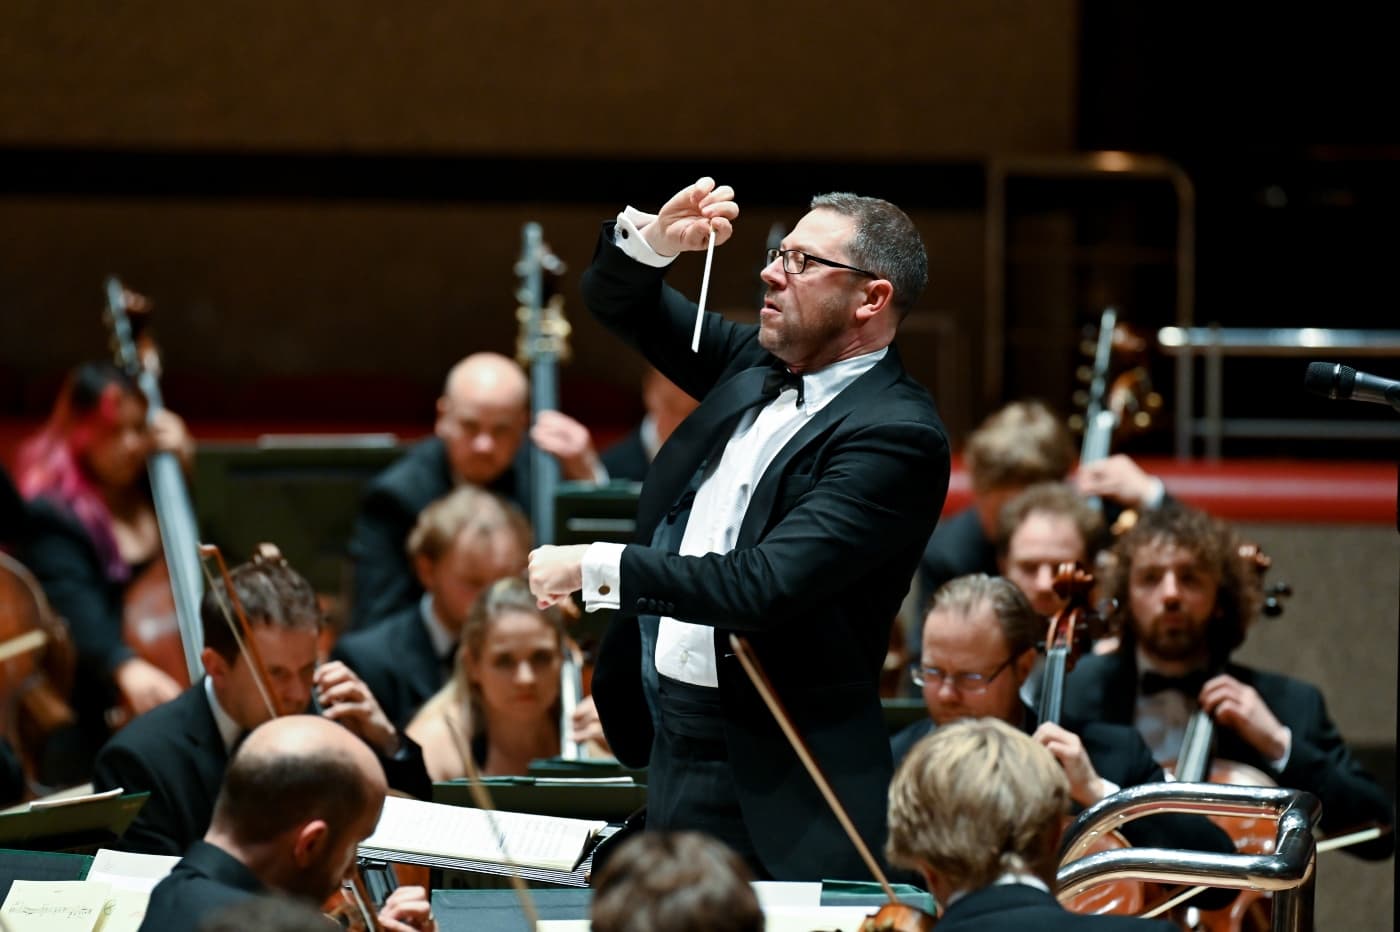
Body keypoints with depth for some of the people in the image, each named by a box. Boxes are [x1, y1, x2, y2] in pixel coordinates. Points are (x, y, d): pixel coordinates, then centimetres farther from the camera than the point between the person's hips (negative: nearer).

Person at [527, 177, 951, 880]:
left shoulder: (897, 436, -15)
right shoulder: (756, 366, 10)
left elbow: (767, 584, -25)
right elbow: (616, 301, 21)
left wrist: (596, 568, -21)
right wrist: (652, 240, -2)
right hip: (674, 749, 8)